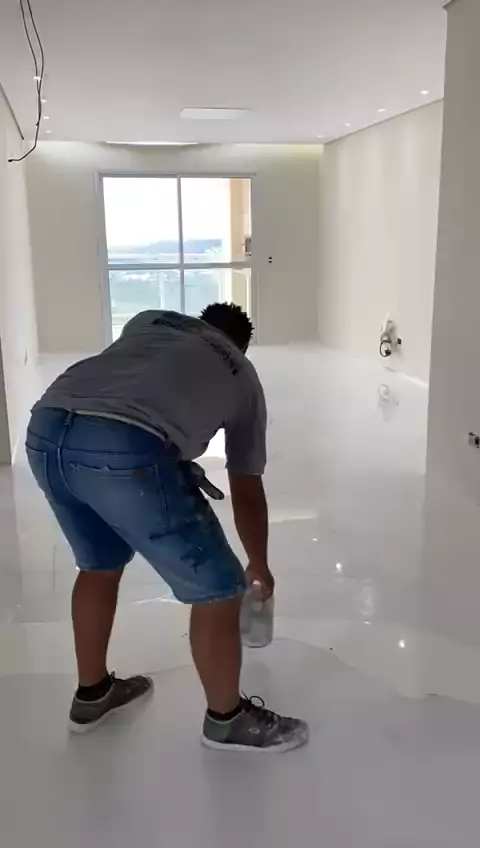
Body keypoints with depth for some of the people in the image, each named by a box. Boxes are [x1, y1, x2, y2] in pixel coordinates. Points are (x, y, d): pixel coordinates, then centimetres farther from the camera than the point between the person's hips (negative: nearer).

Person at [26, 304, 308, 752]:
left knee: (99, 564, 31)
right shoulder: (242, 377, 26)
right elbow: (247, 492, 31)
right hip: (125, 450, -6)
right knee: (218, 592, 14)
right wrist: (258, 565, 45)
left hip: (44, 430, 7)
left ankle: (92, 694, 49)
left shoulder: (150, 321, 33)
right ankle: (227, 719, 35)